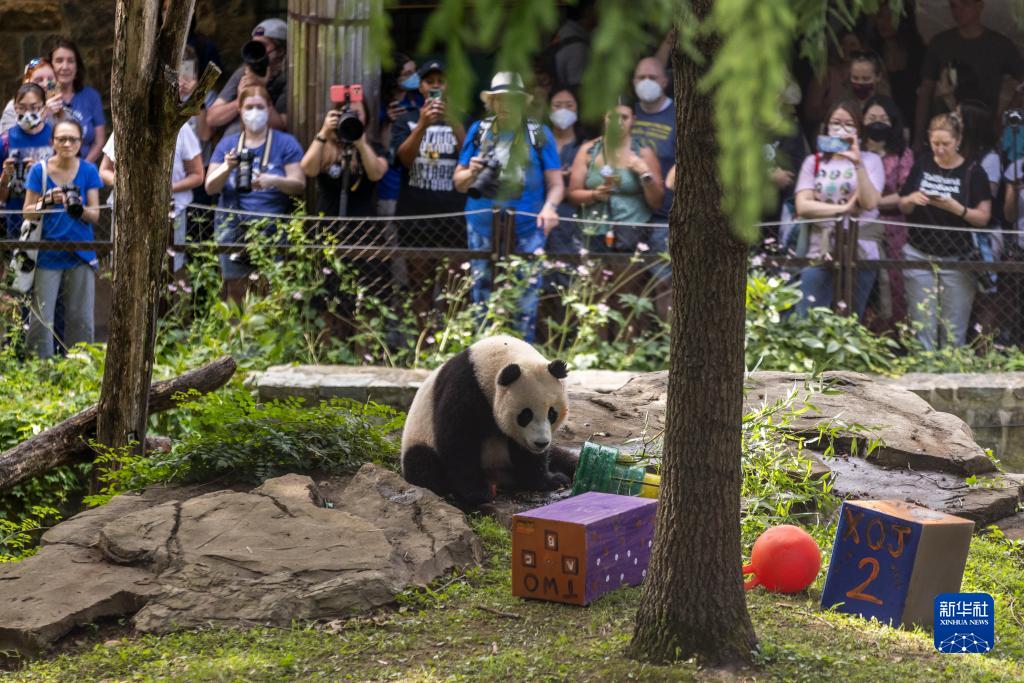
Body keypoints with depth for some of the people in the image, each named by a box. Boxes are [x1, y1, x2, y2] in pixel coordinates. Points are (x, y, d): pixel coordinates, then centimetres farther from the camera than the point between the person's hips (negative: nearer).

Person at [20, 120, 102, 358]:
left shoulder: (88, 171, 1)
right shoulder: (40, 170, -2)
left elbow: (95, 214, 0)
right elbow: (28, 213, 0)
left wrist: (80, 209, -22)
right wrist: (48, 201, -19)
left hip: (80, 255, 1)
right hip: (47, 255, -1)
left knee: (81, 319, 2)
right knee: (41, 319, -4)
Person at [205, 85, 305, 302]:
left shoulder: (286, 143, 6)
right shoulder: (227, 144, 13)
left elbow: (299, 184, -2)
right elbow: (210, 187, 8)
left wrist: (274, 181, -22)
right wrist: (227, 168, -13)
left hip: (272, 228, -2)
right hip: (233, 228, 2)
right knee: (236, 291, -2)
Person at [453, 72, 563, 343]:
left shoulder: (540, 135, 4)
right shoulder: (478, 131, 10)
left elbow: (555, 183, 1)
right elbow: (459, 183, 14)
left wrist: (550, 207, -18)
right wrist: (472, 172, -8)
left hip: (527, 230, -2)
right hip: (483, 231, 2)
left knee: (526, 297, -5)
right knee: (483, 296, 5)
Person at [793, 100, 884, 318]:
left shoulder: (870, 160, 6)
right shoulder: (813, 161, 10)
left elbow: (869, 203, -9)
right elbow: (802, 206, -2)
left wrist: (857, 163, -16)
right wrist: (844, 208, -9)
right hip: (818, 253, 1)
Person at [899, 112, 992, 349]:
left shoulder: (973, 172, -2)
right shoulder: (921, 165, 8)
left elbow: (983, 217, -4)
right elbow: (903, 207, 16)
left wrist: (956, 207, -21)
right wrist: (912, 199, -7)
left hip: (956, 259, -3)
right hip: (919, 256, 3)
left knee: (954, 329, -2)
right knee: (922, 325, 0)